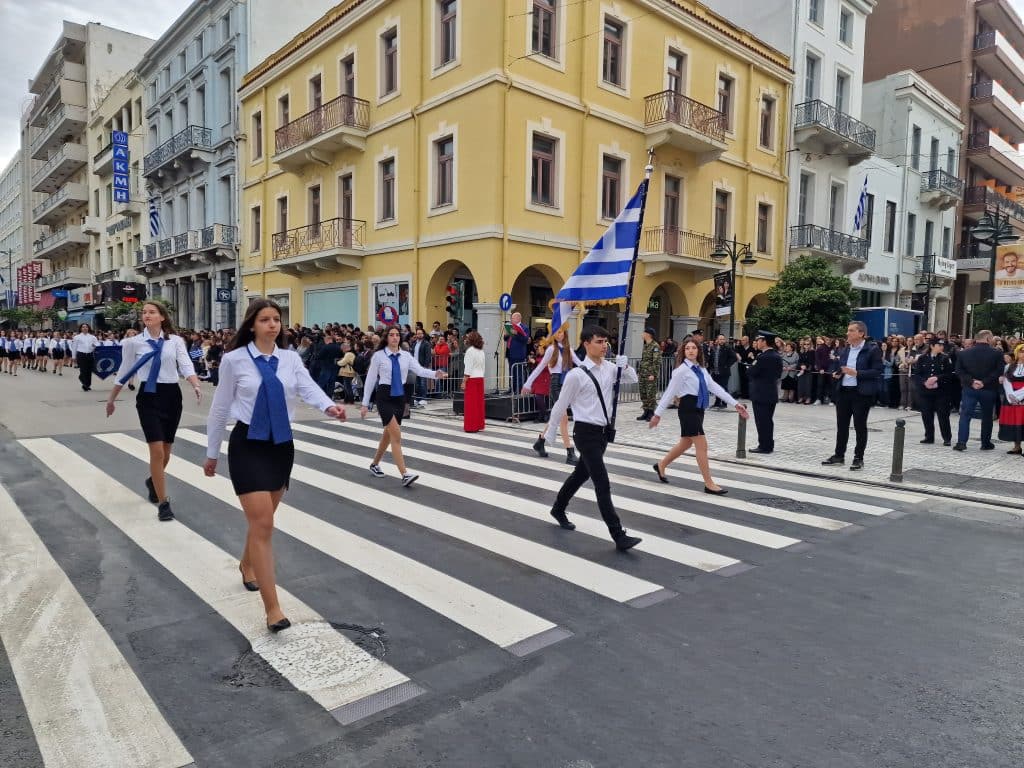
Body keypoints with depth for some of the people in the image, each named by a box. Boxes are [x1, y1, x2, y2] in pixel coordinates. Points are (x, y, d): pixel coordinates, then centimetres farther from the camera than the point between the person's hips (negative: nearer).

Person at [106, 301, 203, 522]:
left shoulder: (176, 341, 1)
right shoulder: (133, 342, 0)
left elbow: (186, 365, -10)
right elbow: (124, 373, 9)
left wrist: (196, 386, -29)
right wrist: (111, 399, 16)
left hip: (172, 395, 2)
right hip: (148, 396, -2)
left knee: (166, 450, 14)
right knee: (157, 451, -9)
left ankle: (153, 481, 46)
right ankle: (163, 503, 1)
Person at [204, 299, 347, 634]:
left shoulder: (290, 358, 1)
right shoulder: (234, 359, -6)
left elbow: (308, 387, -17)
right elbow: (220, 408, 1)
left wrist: (329, 406, -38)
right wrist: (212, 452, 7)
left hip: (282, 444, 4)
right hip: (248, 445, -4)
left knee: (263, 519, 20)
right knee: (262, 524, -10)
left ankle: (248, 564, 50)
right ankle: (272, 607, -4)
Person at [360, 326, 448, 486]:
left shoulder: (406, 355, 4)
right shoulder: (378, 355, -5)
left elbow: (420, 370, -11)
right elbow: (370, 379, -2)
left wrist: (436, 374, -31)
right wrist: (365, 403, -2)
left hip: (400, 396, 5)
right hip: (384, 396, -5)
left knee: (388, 434, 17)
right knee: (396, 434, -15)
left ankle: (374, 464, 39)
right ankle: (405, 474, -15)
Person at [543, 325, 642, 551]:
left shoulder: (609, 368, 2)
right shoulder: (576, 374, -16)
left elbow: (632, 380, 14)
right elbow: (561, 405, -7)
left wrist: (625, 366, -7)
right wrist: (550, 432, 3)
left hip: (603, 430, 7)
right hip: (586, 432, -7)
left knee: (582, 474, 23)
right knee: (602, 483, -8)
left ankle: (559, 509, 46)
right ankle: (619, 536, -4)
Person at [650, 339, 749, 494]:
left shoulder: (701, 370, 12)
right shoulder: (681, 370, -11)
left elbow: (715, 388, 8)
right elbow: (670, 393, -11)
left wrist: (735, 404, 2)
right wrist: (658, 414, -10)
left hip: (698, 409, 9)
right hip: (688, 409, -8)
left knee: (686, 444, 18)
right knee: (702, 445, -7)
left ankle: (661, 465, 36)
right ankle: (709, 484, 0)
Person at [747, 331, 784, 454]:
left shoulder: (763, 357, -19)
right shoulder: (777, 356, 9)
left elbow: (750, 372, -15)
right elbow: (779, 373, 16)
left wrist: (753, 364, 1)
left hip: (761, 394, -9)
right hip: (772, 392, 9)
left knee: (762, 421, -2)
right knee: (768, 420, 15)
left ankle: (764, 446, 1)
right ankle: (769, 445, 22)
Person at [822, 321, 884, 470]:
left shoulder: (872, 349, -8)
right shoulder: (845, 350, 13)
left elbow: (877, 371, -14)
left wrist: (856, 373, -22)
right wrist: (837, 374, 2)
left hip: (862, 393, -6)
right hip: (843, 391, 7)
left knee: (860, 426, 2)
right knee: (842, 425, 11)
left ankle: (858, 458, 10)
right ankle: (839, 455, 20)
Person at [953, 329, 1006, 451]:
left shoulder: (963, 353, 0)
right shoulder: (997, 353, -6)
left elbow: (959, 371, -5)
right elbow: (999, 371, -15)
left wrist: (971, 381, -9)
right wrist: (985, 382, -15)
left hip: (969, 389, 1)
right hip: (989, 390, -1)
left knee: (965, 415, 1)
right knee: (987, 416, 13)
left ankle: (961, 442, -10)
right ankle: (986, 443, 20)